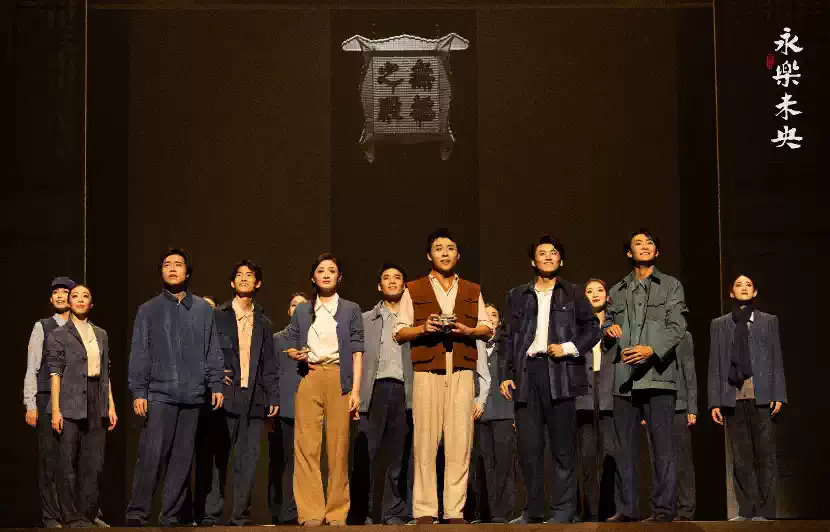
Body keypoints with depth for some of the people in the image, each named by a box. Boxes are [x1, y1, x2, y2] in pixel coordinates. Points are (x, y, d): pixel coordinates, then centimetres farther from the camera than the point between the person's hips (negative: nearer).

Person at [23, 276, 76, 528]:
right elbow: (32, 368, 4)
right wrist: (30, 404, -4)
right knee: (50, 460, -2)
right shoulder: (42, 327, 7)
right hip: (49, 400, -2)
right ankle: (51, 517, 2)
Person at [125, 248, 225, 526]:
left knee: (182, 459, 5)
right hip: (159, 393, -2)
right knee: (152, 456, -11)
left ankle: (172, 515, 11)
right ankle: (137, 513, -5)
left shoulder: (203, 309, 12)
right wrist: (138, 392, -3)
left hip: (192, 396, 2)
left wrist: (216, 385, 4)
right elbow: (139, 354, 4)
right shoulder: (148, 310, 8)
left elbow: (213, 351, 12)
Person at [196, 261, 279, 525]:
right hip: (225, 396, -3)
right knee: (216, 458, -4)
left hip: (253, 399, 3)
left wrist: (273, 397, 9)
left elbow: (270, 365, 17)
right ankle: (210, 515, -1)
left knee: (248, 460, 1)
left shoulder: (263, 323, 18)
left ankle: (241, 516, 6)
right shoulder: (217, 316, 7)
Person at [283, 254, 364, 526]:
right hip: (309, 379, 1)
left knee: (338, 445, -4)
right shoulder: (302, 311, 16)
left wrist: (356, 390, -5)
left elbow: (357, 351, 4)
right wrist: (296, 354, -4)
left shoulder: (350, 309, 11)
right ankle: (310, 513, -5)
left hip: (339, 378, -1)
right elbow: (289, 345, 21)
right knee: (306, 445, -6)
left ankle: (337, 512, 0)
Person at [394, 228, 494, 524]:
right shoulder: (414, 290, 13)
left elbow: (487, 330, 15)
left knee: (459, 442, -5)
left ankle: (455, 511, -3)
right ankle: (424, 511, -5)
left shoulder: (472, 291, 19)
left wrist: (469, 331, -6)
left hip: (462, 372, 2)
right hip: (427, 372, -1)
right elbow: (399, 333, 9)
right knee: (425, 442, -7)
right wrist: (423, 328, -10)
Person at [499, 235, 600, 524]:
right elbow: (508, 337, 15)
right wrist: (507, 375, 6)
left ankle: (563, 510, 2)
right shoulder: (517, 295, 18)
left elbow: (592, 328, 8)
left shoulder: (573, 294, 12)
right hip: (527, 372, 2)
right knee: (528, 445, 0)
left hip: (561, 372, -2)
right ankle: (533, 509, 6)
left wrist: (568, 348, -8)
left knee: (563, 446, -2)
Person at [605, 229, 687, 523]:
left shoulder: (671, 286, 10)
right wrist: (609, 330, 3)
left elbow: (676, 327, -2)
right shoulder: (617, 291, 21)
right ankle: (626, 508, 7)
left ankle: (663, 508, -5)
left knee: (662, 444, -7)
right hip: (624, 377, 4)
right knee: (625, 446, 3)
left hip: (657, 374, -4)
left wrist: (651, 349, -18)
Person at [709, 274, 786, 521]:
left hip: (763, 398, -1)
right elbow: (715, 365, 9)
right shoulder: (719, 325, 14)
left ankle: (764, 511, -2)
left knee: (765, 455, -4)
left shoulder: (769, 321, 13)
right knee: (741, 458, 1)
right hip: (733, 398, 1)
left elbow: (777, 360, 6)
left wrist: (778, 395, -4)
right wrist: (715, 401, 1)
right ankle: (746, 511, 3)